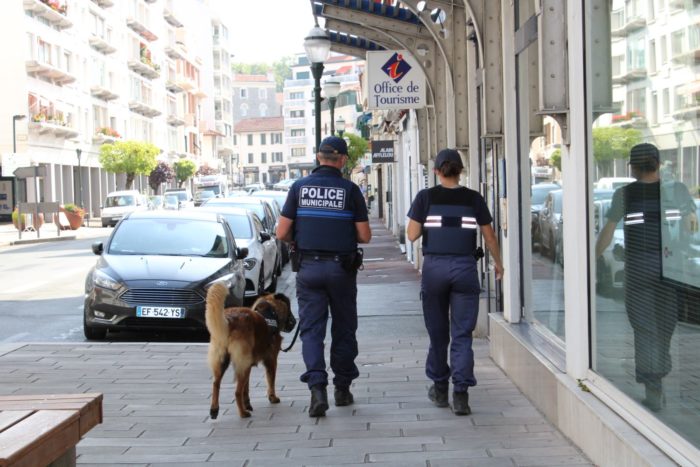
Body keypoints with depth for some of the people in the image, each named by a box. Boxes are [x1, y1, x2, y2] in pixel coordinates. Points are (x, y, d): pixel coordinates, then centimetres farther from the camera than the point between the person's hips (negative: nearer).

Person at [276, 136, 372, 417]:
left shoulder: (299, 187, -1)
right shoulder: (350, 189, -4)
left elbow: (282, 233, -2)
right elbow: (365, 236, -4)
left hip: (309, 268, 1)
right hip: (342, 268, 0)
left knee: (311, 329, 2)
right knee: (343, 328, 13)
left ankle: (317, 388, -13)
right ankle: (342, 389, 21)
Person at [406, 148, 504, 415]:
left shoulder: (426, 197, 0)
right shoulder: (473, 199, 3)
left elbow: (412, 235, -1)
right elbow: (489, 236, 9)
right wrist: (498, 263, 24)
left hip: (434, 266, 0)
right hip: (465, 267, 0)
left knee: (437, 332, 14)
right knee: (462, 334, 3)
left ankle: (440, 389, 26)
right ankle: (460, 394, -6)